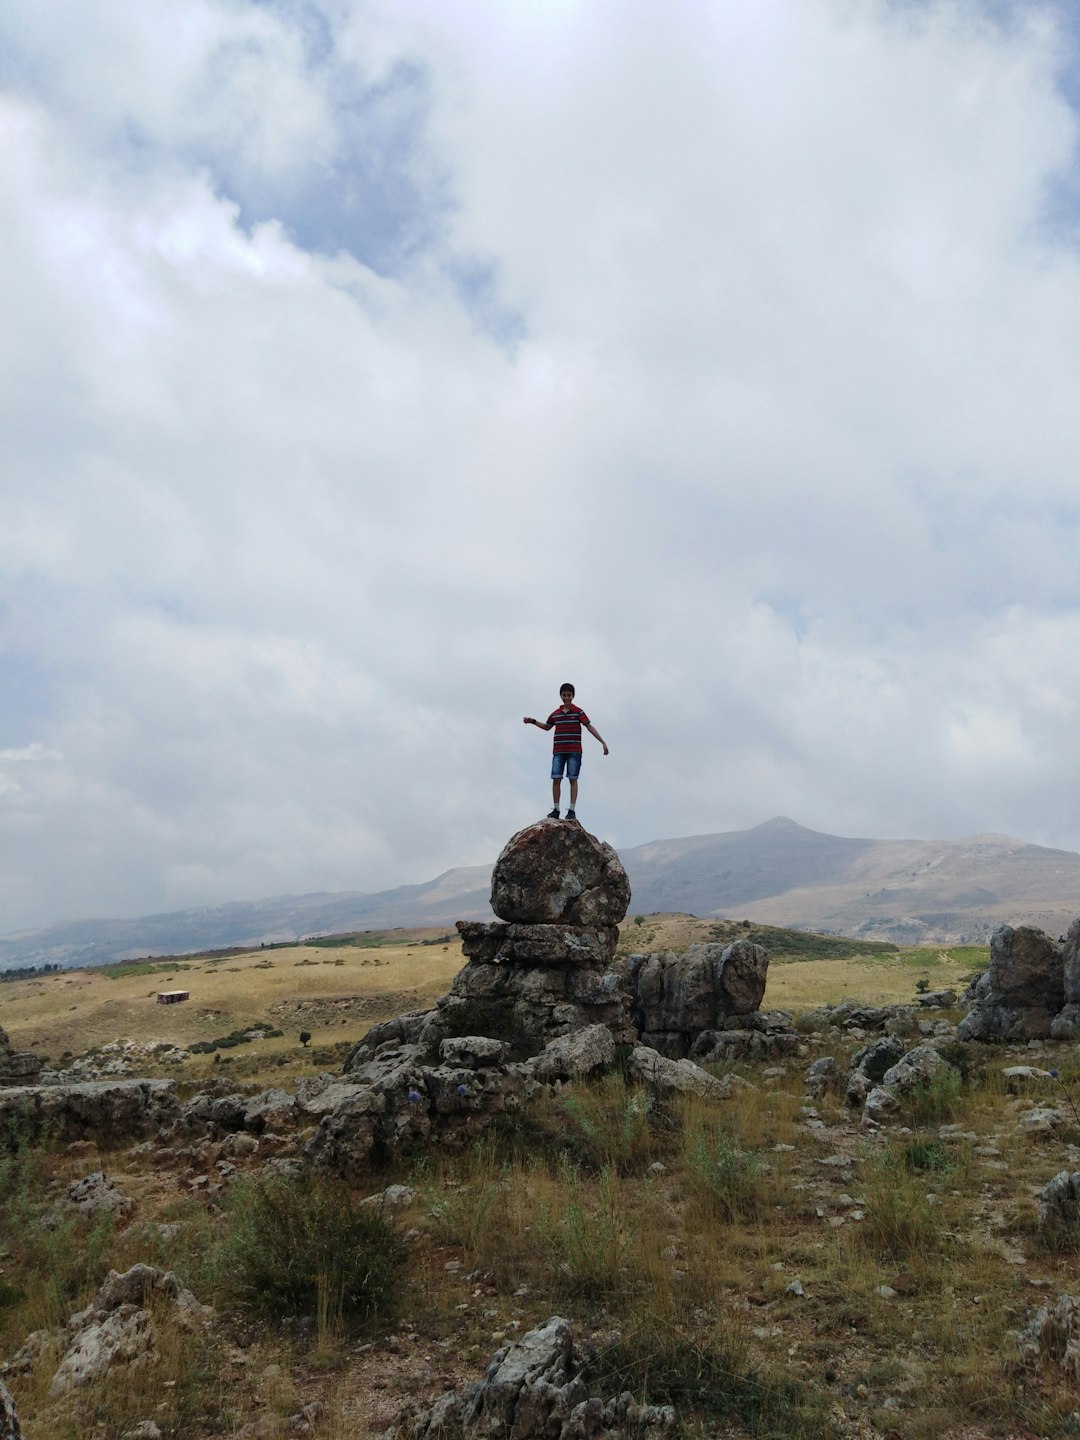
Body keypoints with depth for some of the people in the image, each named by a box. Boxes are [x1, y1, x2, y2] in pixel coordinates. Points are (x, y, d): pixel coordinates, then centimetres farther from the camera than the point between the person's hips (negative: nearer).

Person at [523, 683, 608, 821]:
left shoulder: (578, 712, -1)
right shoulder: (555, 714, 11)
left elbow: (589, 726, -7)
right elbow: (547, 726, 27)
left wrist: (602, 741, -14)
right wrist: (533, 721, 17)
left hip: (574, 751, -3)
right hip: (558, 752, 3)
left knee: (573, 779, -3)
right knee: (556, 779, -3)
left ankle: (572, 810, -3)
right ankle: (556, 809, 3)